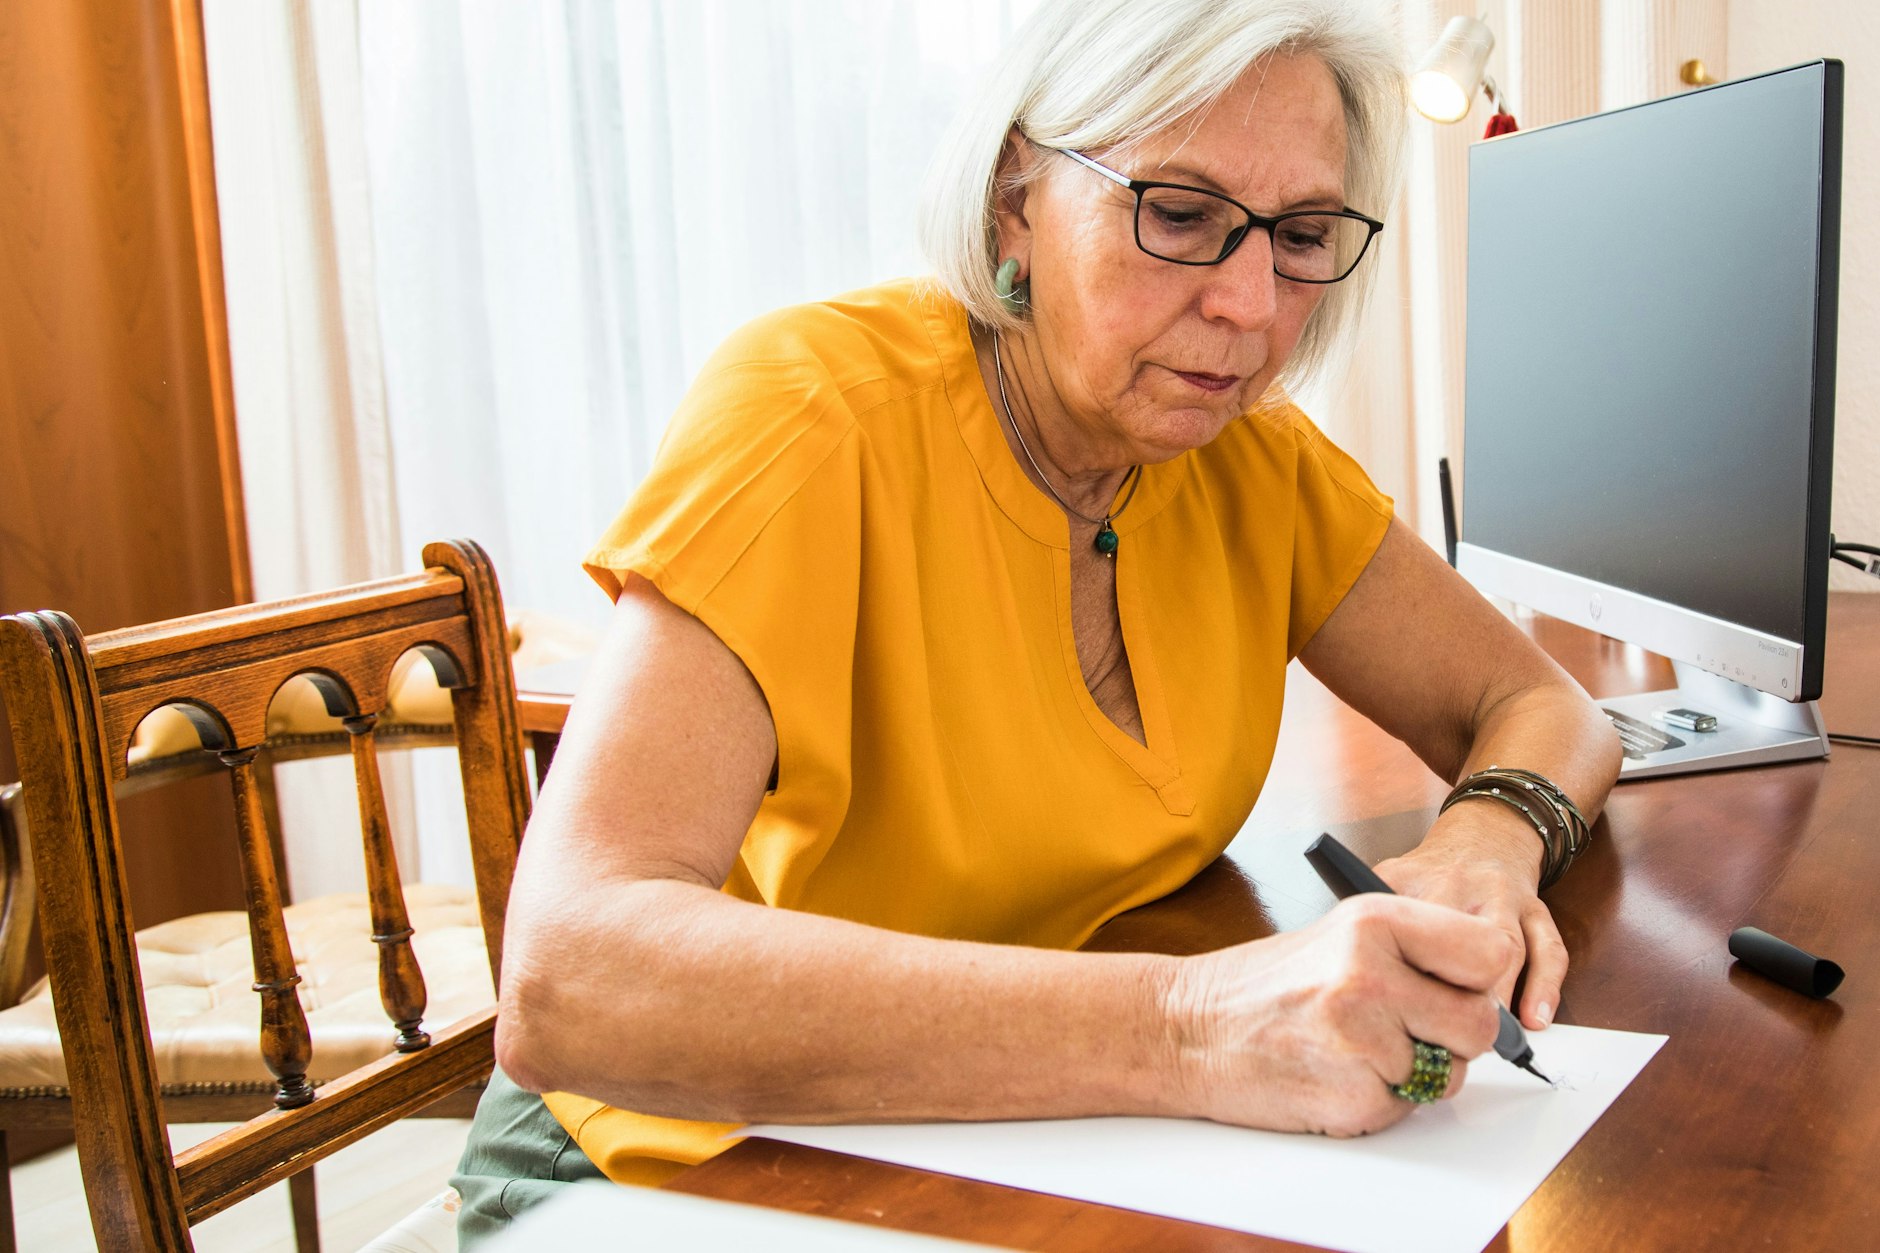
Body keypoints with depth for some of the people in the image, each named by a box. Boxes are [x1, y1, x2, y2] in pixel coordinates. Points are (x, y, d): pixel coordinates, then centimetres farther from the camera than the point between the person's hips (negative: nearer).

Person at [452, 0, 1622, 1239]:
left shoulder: (1250, 452, -4)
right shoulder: (815, 405, -23)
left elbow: (1541, 708, 3)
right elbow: (565, 978, -34)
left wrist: (1486, 845, -21)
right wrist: (1181, 1027, -42)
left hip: (1062, 1156, 5)